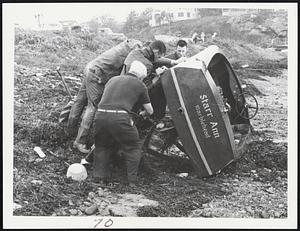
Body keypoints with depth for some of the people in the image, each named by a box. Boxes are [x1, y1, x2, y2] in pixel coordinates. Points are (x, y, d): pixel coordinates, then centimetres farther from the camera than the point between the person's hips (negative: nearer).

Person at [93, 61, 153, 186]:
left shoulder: (113, 79, 26)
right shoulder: (140, 85, 14)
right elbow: (150, 111, 24)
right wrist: (142, 114, 47)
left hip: (100, 115, 4)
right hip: (119, 118, -4)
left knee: (102, 146, 26)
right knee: (134, 147, 16)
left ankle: (99, 177, 21)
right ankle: (132, 181, 14)